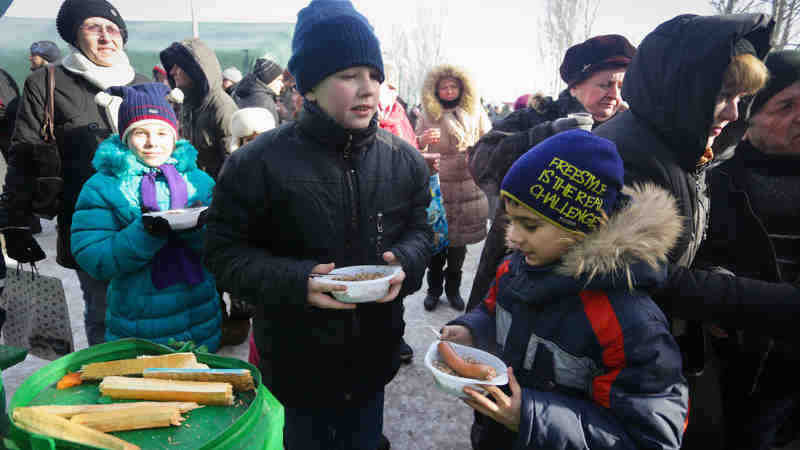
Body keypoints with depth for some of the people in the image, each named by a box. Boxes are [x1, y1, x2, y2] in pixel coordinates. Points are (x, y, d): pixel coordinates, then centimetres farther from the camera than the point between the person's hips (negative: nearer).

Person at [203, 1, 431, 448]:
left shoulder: (404, 160, -3)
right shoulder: (258, 162, -15)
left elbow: (419, 230, 8)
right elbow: (225, 250, -10)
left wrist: (406, 263, -15)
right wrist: (295, 281, -25)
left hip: (373, 358, 4)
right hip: (296, 363, -3)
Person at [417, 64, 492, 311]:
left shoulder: (475, 113, 6)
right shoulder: (428, 116, 2)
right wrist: (423, 141, -17)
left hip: (468, 186, 2)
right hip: (436, 187, -1)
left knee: (459, 244, 10)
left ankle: (453, 288, 26)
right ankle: (434, 289, 20)